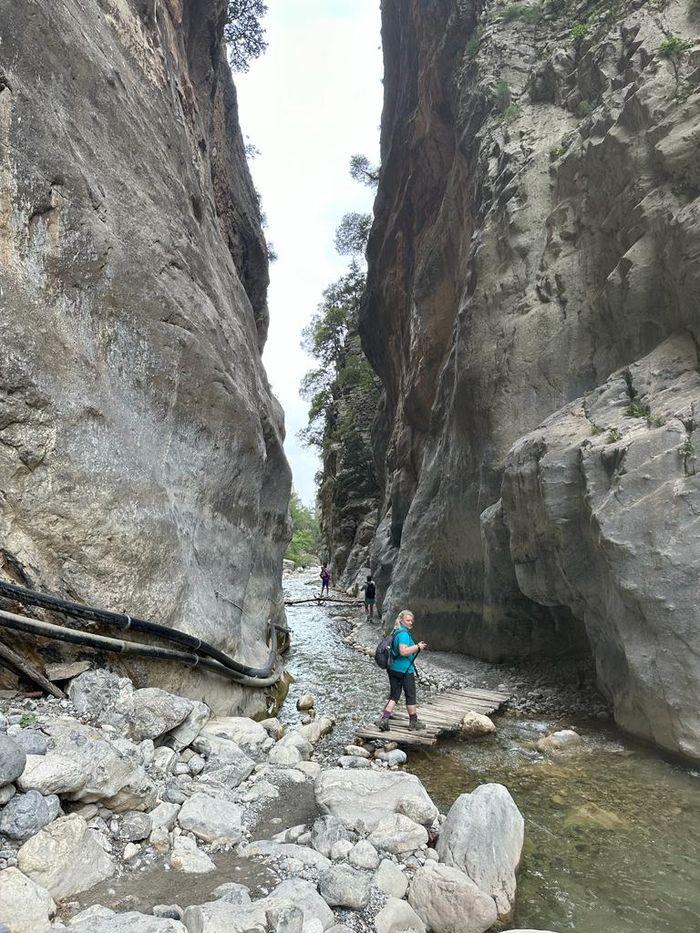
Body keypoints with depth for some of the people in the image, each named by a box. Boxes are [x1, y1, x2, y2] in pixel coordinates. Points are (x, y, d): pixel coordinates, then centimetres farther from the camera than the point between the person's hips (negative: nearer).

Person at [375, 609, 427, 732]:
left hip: (393, 669, 9)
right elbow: (403, 651, -28)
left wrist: (417, 647, 18)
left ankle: (384, 719, 3)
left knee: (394, 696, 11)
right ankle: (414, 723, 19)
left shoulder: (396, 632, 13)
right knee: (410, 696, 7)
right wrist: (418, 647, -18)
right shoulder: (403, 633, -18)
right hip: (405, 670, -9)